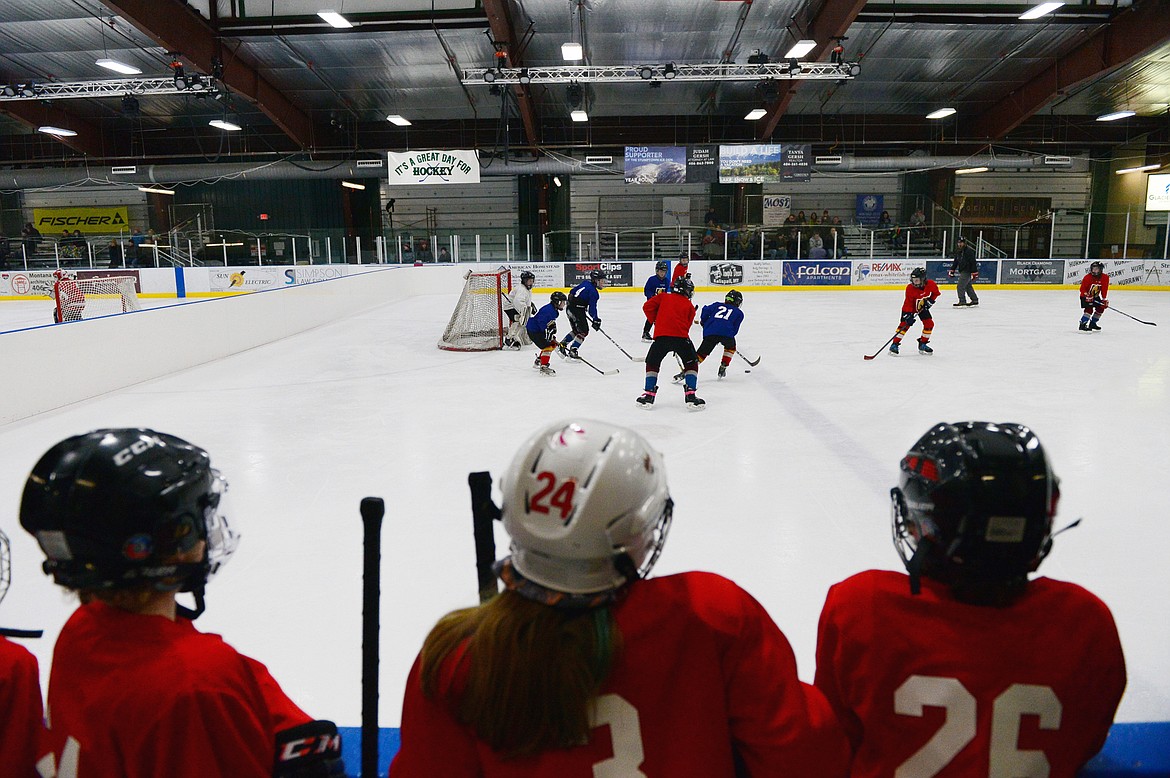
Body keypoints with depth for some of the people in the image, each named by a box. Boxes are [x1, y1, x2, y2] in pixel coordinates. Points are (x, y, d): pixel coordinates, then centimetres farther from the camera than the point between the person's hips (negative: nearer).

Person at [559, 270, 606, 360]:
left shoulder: (586, 282, 11)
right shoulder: (593, 292, -16)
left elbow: (572, 292, 20)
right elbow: (592, 308, -18)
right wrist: (595, 320, -11)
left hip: (570, 308, 10)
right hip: (577, 311, -10)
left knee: (576, 330, 21)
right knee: (583, 331, -5)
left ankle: (561, 345, 24)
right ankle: (572, 352, -7)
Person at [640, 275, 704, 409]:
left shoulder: (663, 297, 19)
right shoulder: (689, 306, 19)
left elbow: (647, 306, 6)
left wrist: (654, 320, 21)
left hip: (661, 335, 1)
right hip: (681, 337, -1)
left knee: (652, 363, 19)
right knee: (692, 363, 18)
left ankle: (649, 395, 12)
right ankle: (690, 395, 7)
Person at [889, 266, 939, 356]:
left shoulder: (930, 284, -21)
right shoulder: (910, 288, -29)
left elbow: (936, 292, 1)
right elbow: (908, 303, -26)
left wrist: (930, 300, -14)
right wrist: (908, 315, -33)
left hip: (923, 307, 4)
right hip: (909, 308, -4)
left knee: (929, 324, -3)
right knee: (904, 324, -17)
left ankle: (922, 344, 12)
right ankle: (894, 344, -15)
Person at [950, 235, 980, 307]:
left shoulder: (969, 251, -16)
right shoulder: (958, 251, 10)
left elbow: (973, 262, -19)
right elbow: (955, 261, 20)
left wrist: (974, 273, -23)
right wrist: (952, 270, 14)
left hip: (968, 271, -10)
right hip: (963, 271, 10)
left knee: (960, 286, -14)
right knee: (968, 286, 19)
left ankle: (962, 302, -13)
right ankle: (975, 300, 31)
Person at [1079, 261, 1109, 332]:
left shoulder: (1105, 277, -9)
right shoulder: (1087, 277, -22)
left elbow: (1104, 289, -8)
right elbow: (1082, 288, -20)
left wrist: (1104, 299, -15)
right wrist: (1087, 296, -33)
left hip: (1095, 296, 7)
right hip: (1085, 296, -7)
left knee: (1101, 308, 7)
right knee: (1089, 309, -22)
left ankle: (1092, 323, 21)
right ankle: (1082, 324, -22)